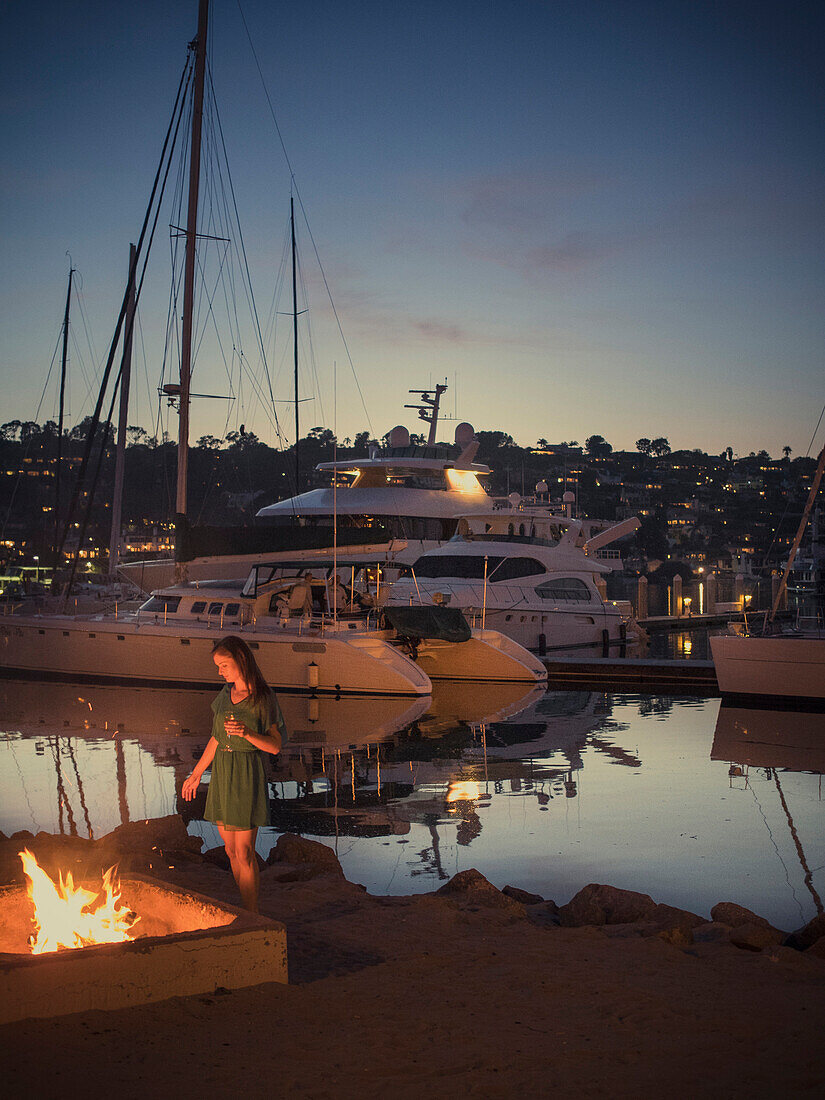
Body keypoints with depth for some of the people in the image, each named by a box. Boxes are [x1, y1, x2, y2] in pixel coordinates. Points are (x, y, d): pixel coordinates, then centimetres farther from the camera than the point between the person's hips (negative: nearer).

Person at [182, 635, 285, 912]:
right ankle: (248, 911, 20)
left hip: (247, 775, -6)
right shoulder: (227, 693, 9)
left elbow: (275, 746, -9)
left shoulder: (263, 699, -9)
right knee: (231, 850, 10)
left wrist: (247, 733, -25)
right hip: (222, 774, 6)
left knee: (244, 853, -5)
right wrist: (196, 773, 19)